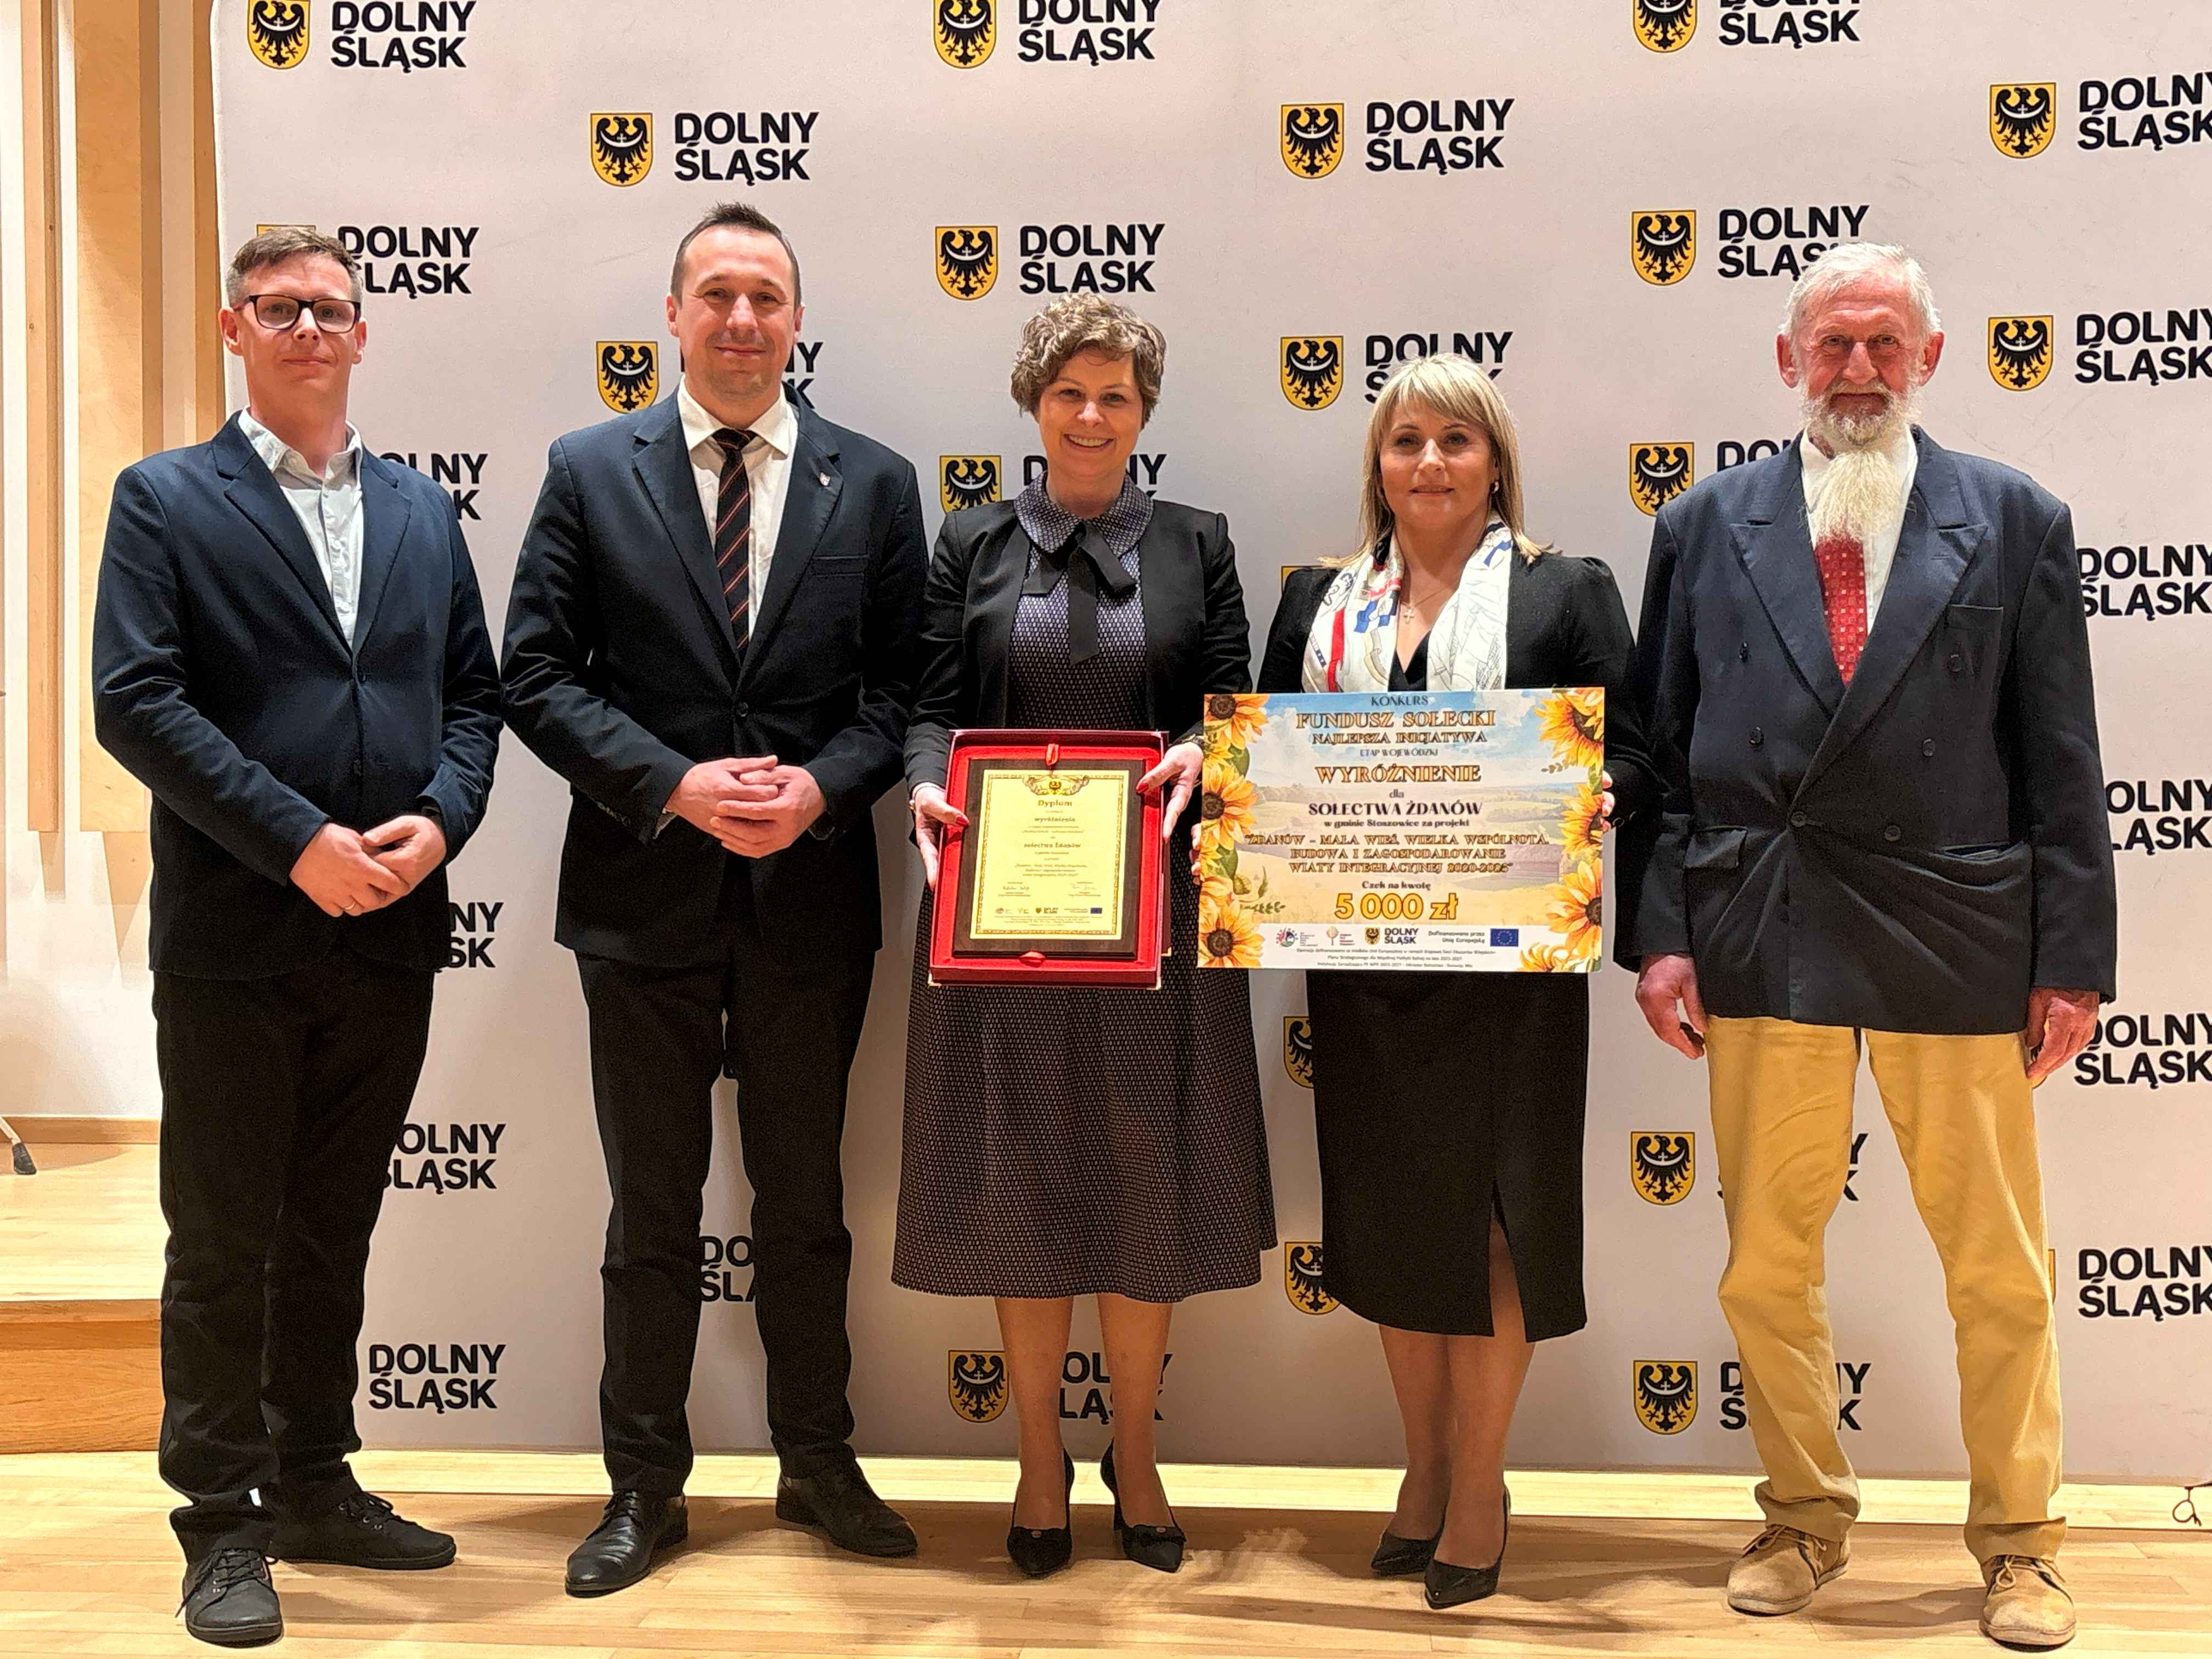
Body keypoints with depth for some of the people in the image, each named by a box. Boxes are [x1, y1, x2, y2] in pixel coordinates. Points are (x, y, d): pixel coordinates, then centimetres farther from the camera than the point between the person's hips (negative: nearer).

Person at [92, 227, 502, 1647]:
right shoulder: (167, 500, 1)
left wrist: (437, 822, -8)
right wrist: (299, 842, -17)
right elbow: (135, 700, -10)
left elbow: (473, 694, 11)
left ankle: (316, 1487, 28)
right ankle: (224, 1526, 16)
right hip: (235, 940, -4)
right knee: (224, 1244, 4)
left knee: (335, 1233, 15)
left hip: (390, 932, 4)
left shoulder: (422, 508, 14)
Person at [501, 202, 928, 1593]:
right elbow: (539, 678, -3)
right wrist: (675, 785, -15)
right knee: (653, 1211, 11)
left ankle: (820, 1464, 30)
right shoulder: (590, 472, 2)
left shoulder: (874, 484, 4)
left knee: (806, 1201, 14)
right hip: (646, 892, -1)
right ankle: (646, 1486, 25)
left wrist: (822, 786, -15)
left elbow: (900, 683, 3)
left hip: (813, 895, 1)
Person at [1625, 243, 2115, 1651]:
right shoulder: (1708, 527, 7)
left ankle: (2019, 1538, 26)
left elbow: (2061, 762, 2)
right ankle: (1806, 1519, 28)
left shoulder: (2017, 522, 4)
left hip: (1956, 939, -1)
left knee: (2000, 1271, 8)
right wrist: (1663, 933, -2)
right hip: (1761, 939, 1)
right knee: (1768, 1264, 10)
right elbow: (1663, 750, 6)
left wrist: (2074, 957, -2)